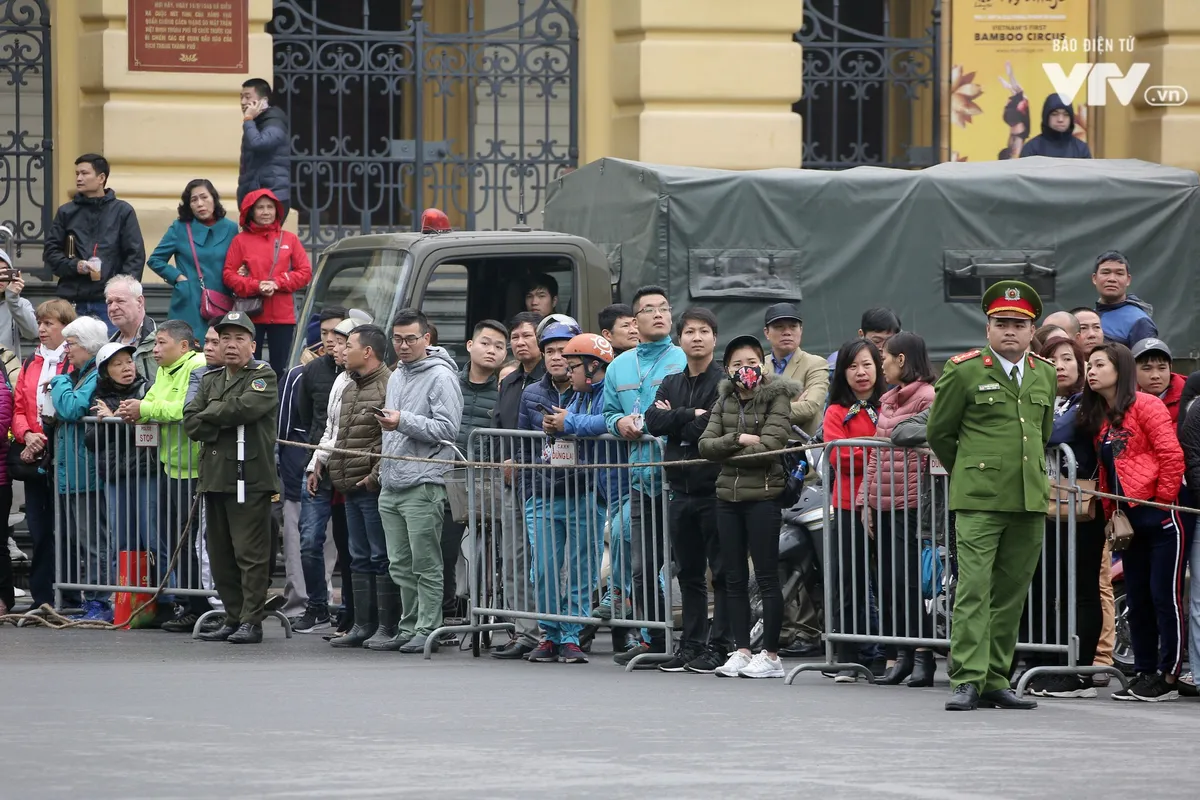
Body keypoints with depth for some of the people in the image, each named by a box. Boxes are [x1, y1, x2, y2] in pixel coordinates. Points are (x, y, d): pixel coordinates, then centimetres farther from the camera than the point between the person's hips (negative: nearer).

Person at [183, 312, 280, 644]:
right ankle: (233, 618, 16)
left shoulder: (264, 377, 1)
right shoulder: (210, 381, 20)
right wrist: (224, 423, -7)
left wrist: (210, 414, -3)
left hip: (249, 478, -7)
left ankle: (252, 621, -5)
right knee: (220, 555, 9)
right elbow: (191, 422, 8)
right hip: (215, 476, 7)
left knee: (251, 554, -7)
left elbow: (245, 406, -18)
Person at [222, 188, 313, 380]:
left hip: (283, 315, 1)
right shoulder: (240, 240, 5)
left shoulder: (289, 239, 9)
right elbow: (229, 275, 0)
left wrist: (277, 284, -10)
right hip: (251, 316, -1)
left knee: (279, 369, 3)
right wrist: (256, 286, -15)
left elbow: (305, 272, 5)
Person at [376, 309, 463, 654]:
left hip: (423, 484, -9)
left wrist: (404, 422, -20)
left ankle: (427, 630, -6)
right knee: (400, 566, 9)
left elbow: (447, 428, -16)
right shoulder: (396, 377, 21)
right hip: (392, 484, 9)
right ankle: (409, 627, 14)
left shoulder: (441, 376, -7)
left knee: (425, 565, -7)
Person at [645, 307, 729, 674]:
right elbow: (653, 421, 0)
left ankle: (721, 646, -2)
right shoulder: (671, 384, 15)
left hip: (714, 488, -6)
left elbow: (712, 428, -17)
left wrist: (674, 419, -5)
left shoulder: (726, 382, -5)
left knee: (722, 570, -4)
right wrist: (691, 416, -12)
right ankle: (692, 645, 16)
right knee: (689, 572, 10)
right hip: (682, 488, 6)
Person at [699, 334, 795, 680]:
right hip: (728, 495, 6)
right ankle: (741, 651, 13)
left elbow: (768, 447, -16)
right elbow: (706, 445, 2)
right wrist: (737, 440, -15)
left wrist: (725, 453, -7)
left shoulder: (777, 398, -4)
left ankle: (771, 655, 1)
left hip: (762, 495, -6)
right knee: (735, 578, 8)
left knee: (767, 576, -2)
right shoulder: (725, 400, 12)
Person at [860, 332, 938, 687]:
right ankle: (899, 655, 10)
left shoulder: (926, 397, -6)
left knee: (908, 580, -9)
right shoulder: (889, 399, 20)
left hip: (909, 503, -8)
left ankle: (922, 657, -5)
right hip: (883, 503, 8)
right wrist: (867, 499, 15)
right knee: (887, 582, 6)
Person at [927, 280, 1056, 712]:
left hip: (1030, 499, 5)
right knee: (973, 589, -12)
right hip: (978, 501, -5)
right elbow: (939, 433, 7)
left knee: (1011, 594, 7)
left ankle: (996, 681, 12)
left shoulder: (1045, 376, 12)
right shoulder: (964, 371, -2)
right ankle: (967, 681, -13)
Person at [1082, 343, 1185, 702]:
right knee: (1136, 598, 10)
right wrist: (1111, 514, 11)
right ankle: (1144, 673, 16)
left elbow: (1172, 455, -13)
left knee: (1164, 595, -5)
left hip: (1159, 517, -8)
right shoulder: (1098, 418, 17)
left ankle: (1168, 676, -1)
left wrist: (1163, 501, -12)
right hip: (1129, 521, 8)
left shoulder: (1145, 405, -7)